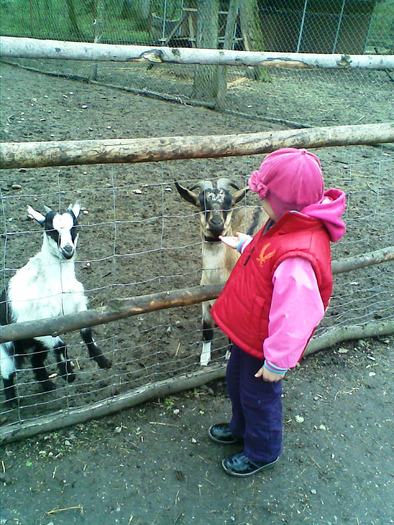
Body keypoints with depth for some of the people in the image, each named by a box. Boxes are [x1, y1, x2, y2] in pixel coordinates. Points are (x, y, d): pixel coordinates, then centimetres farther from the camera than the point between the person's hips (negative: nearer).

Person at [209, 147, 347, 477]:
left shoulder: (297, 258, -40)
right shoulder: (288, 225, -10)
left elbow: (295, 317, -33)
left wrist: (277, 362, -22)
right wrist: (244, 245, 22)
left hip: (264, 345, -9)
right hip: (248, 331, 9)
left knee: (259, 397, 16)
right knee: (236, 381, 29)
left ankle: (262, 452, 45)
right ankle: (241, 427, 57)